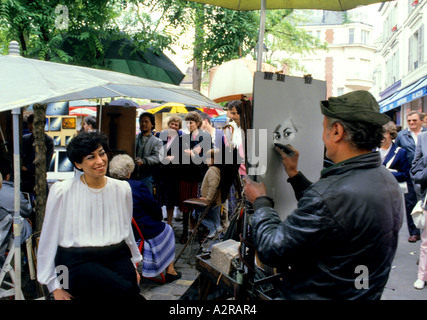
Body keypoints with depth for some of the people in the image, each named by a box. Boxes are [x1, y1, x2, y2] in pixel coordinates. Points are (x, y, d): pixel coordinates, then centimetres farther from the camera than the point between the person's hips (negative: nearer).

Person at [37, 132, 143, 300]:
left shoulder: (122, 189, 8)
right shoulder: (62, 191, -3)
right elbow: (48, 239, 3)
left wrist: (133, 264, 26)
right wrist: (54, 286, 4)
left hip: (117, 257, 5)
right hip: (78, 261, -4)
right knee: (128, 290, -29)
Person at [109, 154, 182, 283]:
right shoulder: (137, 186, -21)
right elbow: (156, 209, -12)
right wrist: (157, 219, 11)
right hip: (144, 232, -6)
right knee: (167, 229, 25)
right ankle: (170, 271, 29)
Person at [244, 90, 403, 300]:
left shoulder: (333, 194, -33)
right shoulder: (386, 179, -3)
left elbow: (271, 249, -24)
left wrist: (260, 202, -9)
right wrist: (294, 175, 12)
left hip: (314, 294, -8)